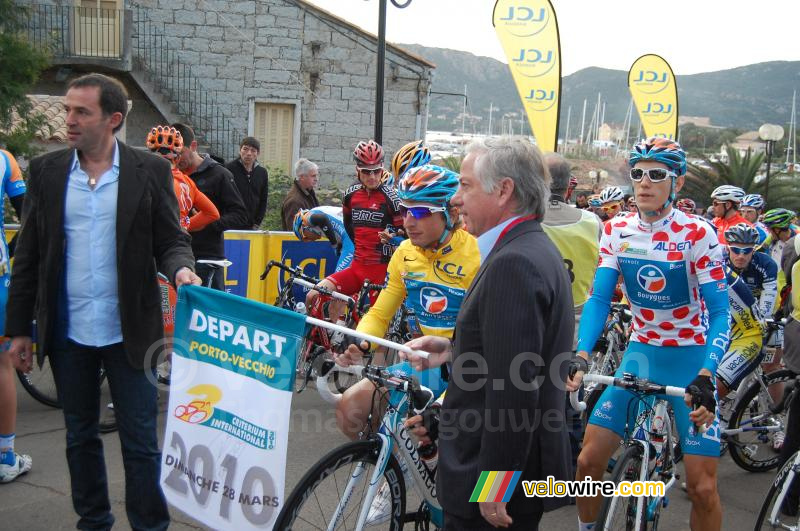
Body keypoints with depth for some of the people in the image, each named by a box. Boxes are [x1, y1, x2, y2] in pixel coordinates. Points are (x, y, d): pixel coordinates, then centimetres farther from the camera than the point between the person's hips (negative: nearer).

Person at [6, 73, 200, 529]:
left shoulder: (151, 171, -4)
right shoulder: (46, 171, 3)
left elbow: (171, 239, -1)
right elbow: (29, 256, 6)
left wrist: (180, 268, -24)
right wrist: (19, 329, 6)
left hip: (129, 330, -3)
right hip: (67, 332, 3)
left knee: (141, 441, 5)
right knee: (80, 437, 17)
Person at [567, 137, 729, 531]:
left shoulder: (697, 234, -13)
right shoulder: (616, 232, -2)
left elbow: (719, 314, -16)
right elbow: (599, 299, -8)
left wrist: (705, 378, -31)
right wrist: (580, 356, -23)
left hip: (691, 359, -3)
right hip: (640, 353, 3)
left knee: (702, 486, -5)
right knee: (589, 459, -3)